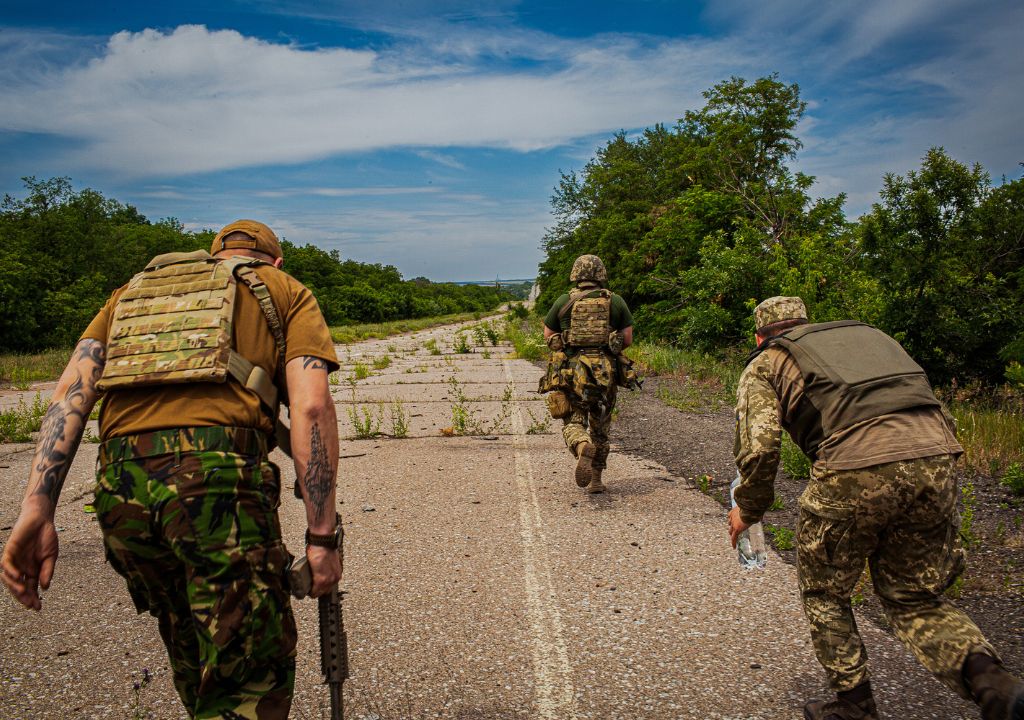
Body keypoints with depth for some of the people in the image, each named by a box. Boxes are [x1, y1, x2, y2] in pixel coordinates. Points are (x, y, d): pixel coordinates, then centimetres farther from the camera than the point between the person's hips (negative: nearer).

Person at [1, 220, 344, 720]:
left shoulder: (133, 290, 29)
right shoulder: (285, 291, 18)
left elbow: (71, 390, 12)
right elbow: (311, 407, 2)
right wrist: (322, 536, 1)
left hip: (118, 487, 5)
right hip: (217, 474, -5)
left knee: (194, 664, 23)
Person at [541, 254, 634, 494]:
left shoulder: (563, 301, 3)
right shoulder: (616, 301, 4)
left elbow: (548, 336, 7)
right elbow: (628, 339, 4)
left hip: (571, 370, -1)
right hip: (605, 371, 1)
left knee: (573, 421, 6)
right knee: (600, 426, 15)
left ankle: (582, 447, -27)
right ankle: (596, 480, 19)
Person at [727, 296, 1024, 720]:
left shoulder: (765, 364, 17)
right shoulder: (865, 333, 34)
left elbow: (759, 448, 2)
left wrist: (747, 510, 19)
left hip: (856, 467, -5)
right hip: (936, 455, 5)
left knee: (823, 593, 20)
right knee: (913, 597, 21)